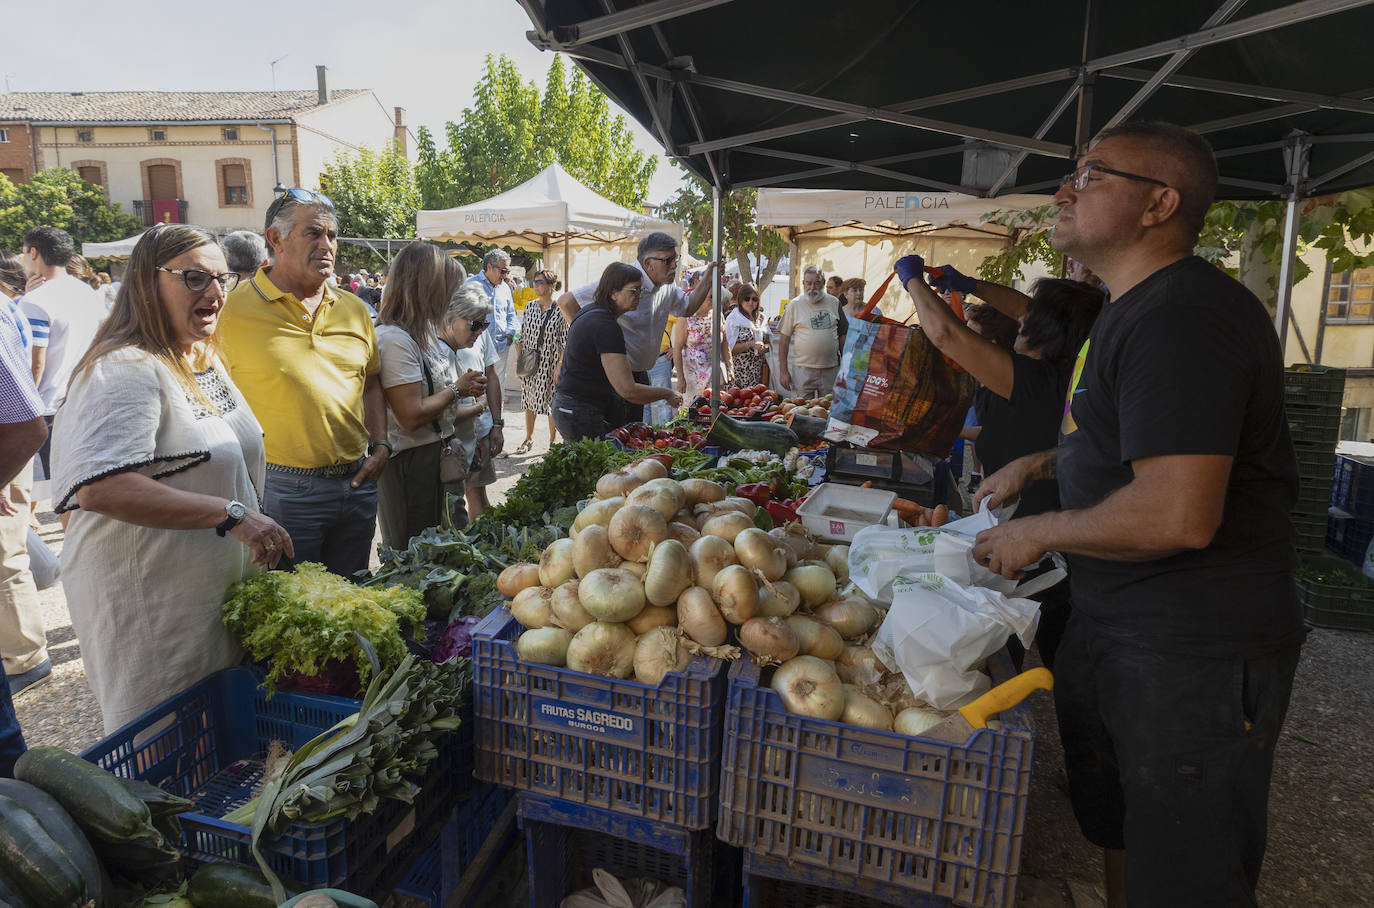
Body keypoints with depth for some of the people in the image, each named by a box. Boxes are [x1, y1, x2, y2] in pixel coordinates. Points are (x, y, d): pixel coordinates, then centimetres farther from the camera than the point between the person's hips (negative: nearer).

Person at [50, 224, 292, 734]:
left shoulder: (206, 360, 12)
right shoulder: (126, 371, -18)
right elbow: (100, 488, -30)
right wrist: (230, 514, -32)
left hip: (223, 592, 9)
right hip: (152, 610, -8)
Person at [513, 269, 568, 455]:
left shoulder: (560, 310, -8)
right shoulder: (529, 307, 5)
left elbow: (565, 342, -9)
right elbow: (522, 335, 9)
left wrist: (560, 367, -14)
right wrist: (518, 361, 4)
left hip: (550, 362, -4)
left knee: (552, 400, 3)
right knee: (529, 399, 11)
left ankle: (553, 440, 18)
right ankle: (529, 438, 25)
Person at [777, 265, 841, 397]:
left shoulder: (834, 303, 7)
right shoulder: (794, 305, -1)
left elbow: (841, 334, 13)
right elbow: (784, 339, 0)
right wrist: (783, 371, -5)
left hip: (831, 369, 3)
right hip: (803, 369, -2)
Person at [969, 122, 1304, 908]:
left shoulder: (1182, 317, -23)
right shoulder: (1136, 307, 12)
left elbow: (1178, 515, -31)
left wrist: (1037, 533, -17)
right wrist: (1042, 462, 15)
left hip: (1194, 651, -10)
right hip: (1115, 625, 10)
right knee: (1118, 829, 26)